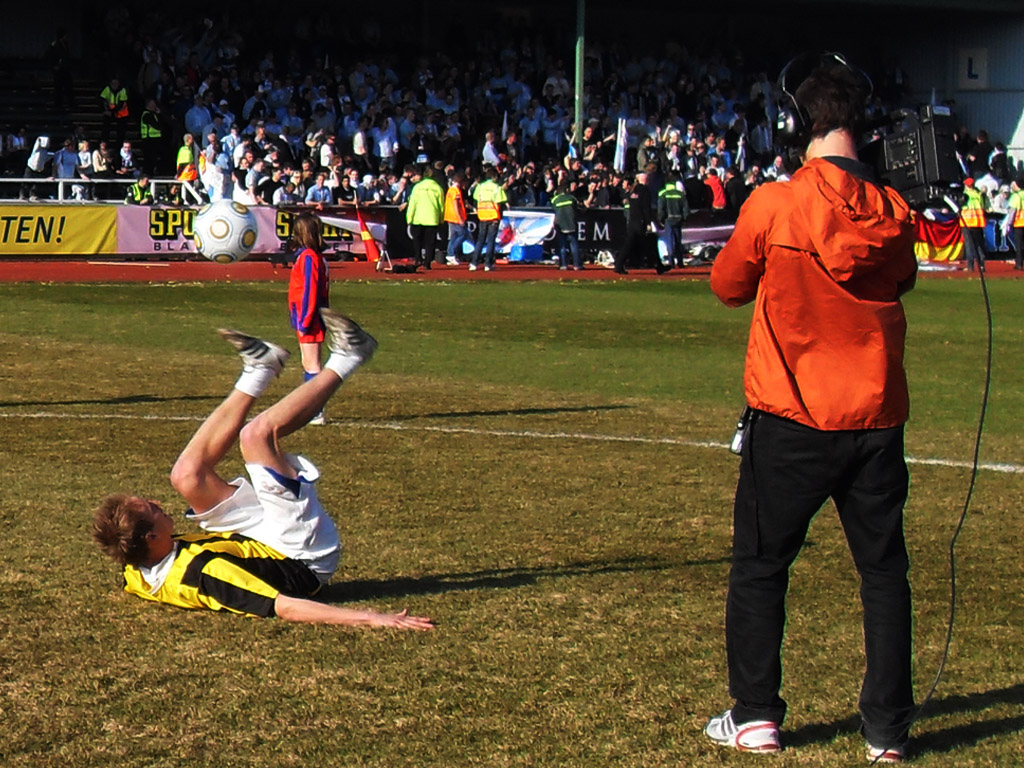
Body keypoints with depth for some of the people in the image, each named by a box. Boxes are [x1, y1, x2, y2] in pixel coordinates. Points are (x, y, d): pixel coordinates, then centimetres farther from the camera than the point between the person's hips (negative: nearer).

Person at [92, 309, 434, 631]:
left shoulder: (136, 575, -16)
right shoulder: (200, 573, -40)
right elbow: (284, 608, -46)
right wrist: (372, 618, -51)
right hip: (307, 559, -7)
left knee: (187, 475, 5)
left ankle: (257, 370, 24)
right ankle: (345, 360, 4)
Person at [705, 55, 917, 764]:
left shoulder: (774, 206, -11)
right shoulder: (894, 214, -1)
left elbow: (729, 286, 4)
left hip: (791, 419, -3)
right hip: (877, 417, 3)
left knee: (760, 566, 11)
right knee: (884, 572, 11)